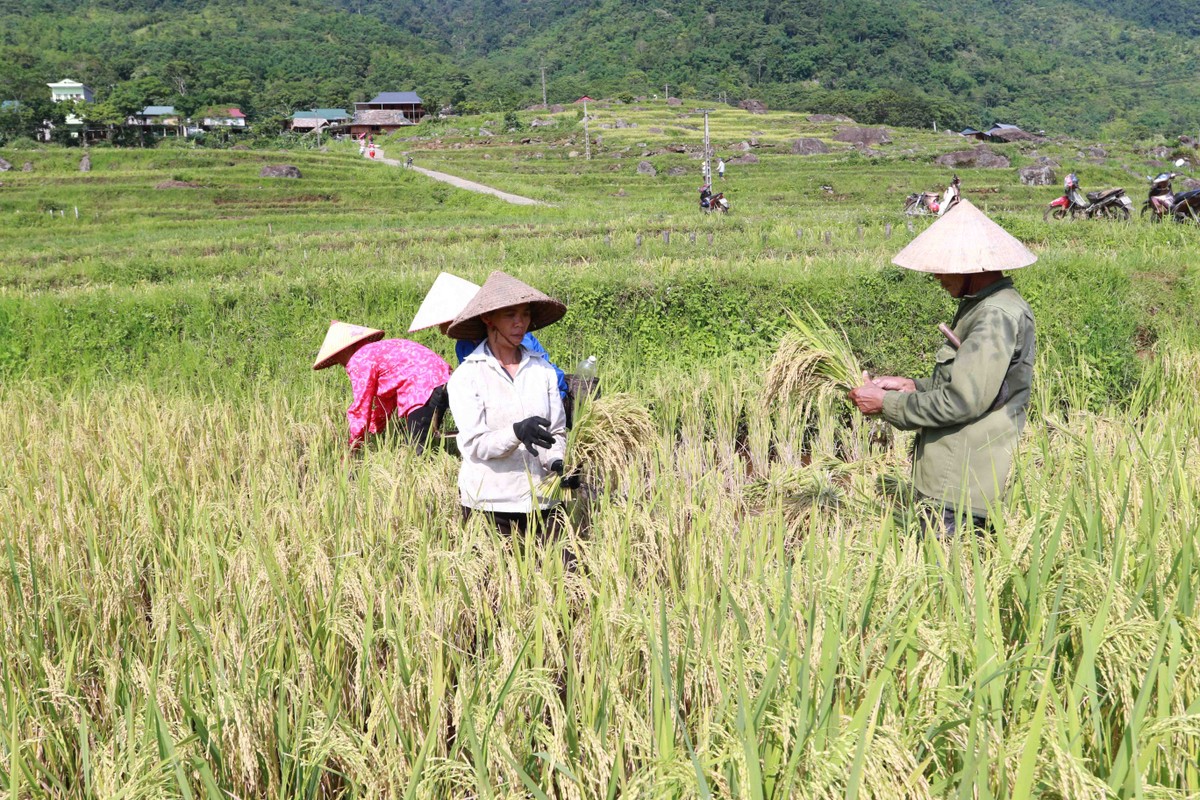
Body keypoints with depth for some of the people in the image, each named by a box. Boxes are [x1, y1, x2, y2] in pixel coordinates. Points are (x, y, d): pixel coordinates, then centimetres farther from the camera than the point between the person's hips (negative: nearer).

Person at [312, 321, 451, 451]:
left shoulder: (359, 360, -2)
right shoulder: (378, 350, 28)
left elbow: (361, 407, -1)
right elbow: (385, 403, 29)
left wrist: (353, 447, 8)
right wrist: (371, 429, 30)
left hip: (426, 386, -10)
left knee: (418, 449, -11)